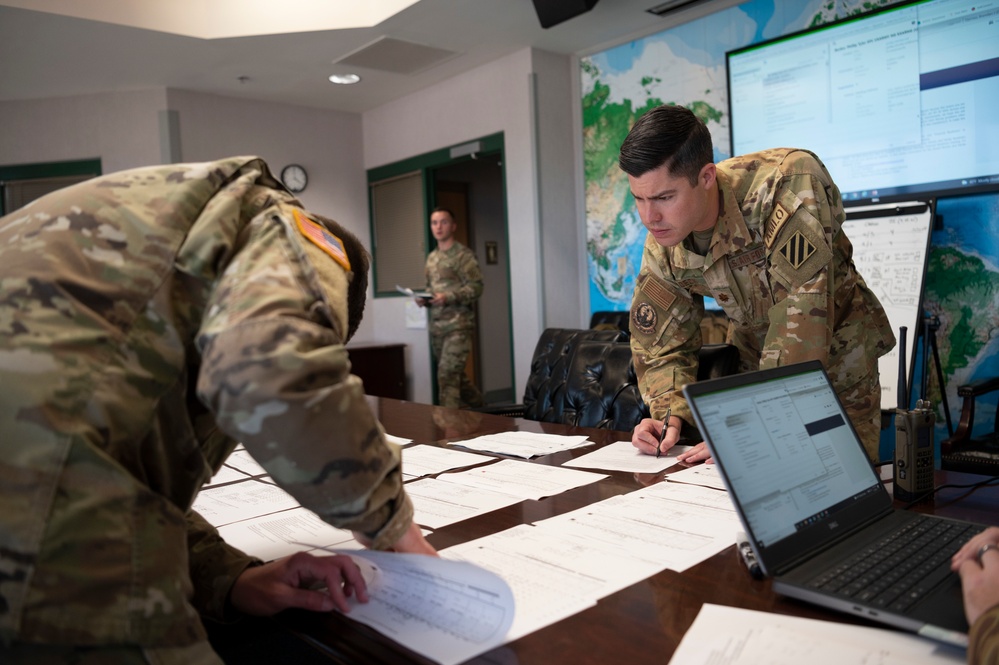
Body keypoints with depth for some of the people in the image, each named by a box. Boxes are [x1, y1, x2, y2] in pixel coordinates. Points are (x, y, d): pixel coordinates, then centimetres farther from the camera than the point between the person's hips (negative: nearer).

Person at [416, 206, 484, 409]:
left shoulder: (464, 255, -6)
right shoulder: (432, 257, 17)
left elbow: (476, 287, -12)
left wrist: (447, 298, -23)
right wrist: (425, 299, 2)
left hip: (458, 325, -7)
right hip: (437, 325, 7)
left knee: (447, 374, -14)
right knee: (455, 374, 14)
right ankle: (478, 407, 30)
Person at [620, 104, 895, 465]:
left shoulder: (787, 183, -33)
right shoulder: (661, 249, -15)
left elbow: (803, 314, -37)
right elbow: (661, 346, -5)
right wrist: (671, 415, -25)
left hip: (836, 351, -3)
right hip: (755, 351, 4)